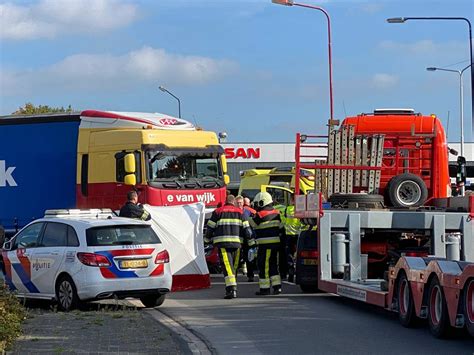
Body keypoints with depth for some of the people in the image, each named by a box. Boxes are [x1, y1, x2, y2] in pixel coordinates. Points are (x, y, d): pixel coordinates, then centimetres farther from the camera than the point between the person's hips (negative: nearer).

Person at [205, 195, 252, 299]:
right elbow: (246, 228, 8)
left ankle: (231, 288, -23)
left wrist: (207, 239, 21)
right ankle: (232, 288, 20)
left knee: (227, 266, -9)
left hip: (222, 243, -2)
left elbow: (210, 228, 6)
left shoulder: (217, 212, 6)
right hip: (237, 243, 2)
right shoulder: (240, 212, 11)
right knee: (234, 266, 14)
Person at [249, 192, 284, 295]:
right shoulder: (276, 213, 10)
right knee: (273, 265, 14)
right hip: (276, 243, 7)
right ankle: (277, 286, 9)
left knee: (263, 266, -1)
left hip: (265, 245, -7)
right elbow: (280, 228, 17)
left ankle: (265, 288, 1)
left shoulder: (260, 215, -12)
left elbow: (251, 225, -5)